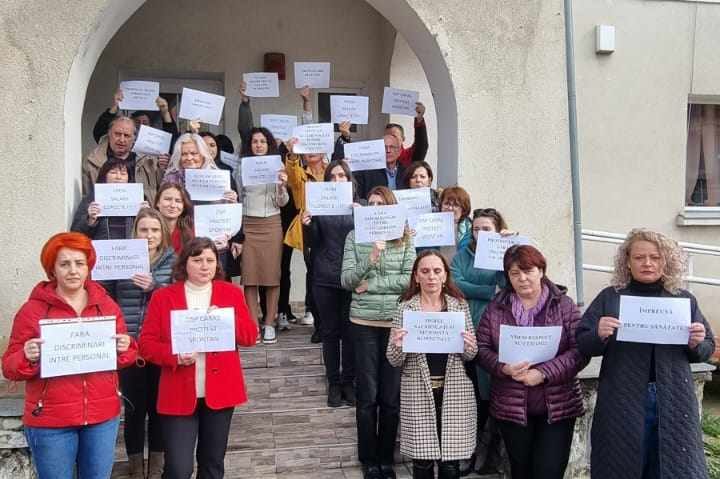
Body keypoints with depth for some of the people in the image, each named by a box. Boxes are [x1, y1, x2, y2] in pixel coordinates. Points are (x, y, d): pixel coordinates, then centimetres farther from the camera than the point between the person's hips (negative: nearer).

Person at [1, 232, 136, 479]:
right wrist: (27, 358, -23)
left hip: (103, 416, 3)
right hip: (50, 422, -3)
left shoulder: (106, 305, 5)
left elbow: (125, 356, 11)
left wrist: (125, 348, -11)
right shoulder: (33, 310, -5)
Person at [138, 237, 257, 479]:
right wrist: (174, 356, -20)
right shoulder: (162, 297, -1)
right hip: (179, 395, -2)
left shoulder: (232, 293, 4)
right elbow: (147, 343, -2)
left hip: (220, 392, 2)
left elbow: (250, 337, 1)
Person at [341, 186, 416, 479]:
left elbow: (410, 279, -7)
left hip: (396, 322, 1)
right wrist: (371, 258, -21)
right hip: (364, 323, 0)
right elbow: (346, 281, -6)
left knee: (392, 396, 8)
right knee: (367, 395, 6)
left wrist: (372, 284, -10)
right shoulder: (355, 237, 2)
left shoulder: (404, 239, 3)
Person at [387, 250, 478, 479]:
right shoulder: (405, 308, -1)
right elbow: (394, 361, 0)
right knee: (422, 460, 6)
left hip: (454, 391, 1)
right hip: (418, 392, -1)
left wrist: (469, 347, -14)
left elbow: (471, 356, 8)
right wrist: (397, 346, -21)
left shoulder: (459, 305, 2)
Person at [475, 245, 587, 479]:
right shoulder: (496, 308, 3)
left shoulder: (564, 305, -2)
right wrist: (504, 368, -18)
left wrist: (544, 373, -20)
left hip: (557, 406, -2)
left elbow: (580, 350, -9)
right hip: (511, 407, 2)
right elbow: (482, 348, 2)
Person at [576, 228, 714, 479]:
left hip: (673, 402, 2)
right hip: (623, 403, -1)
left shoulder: (684, 300, 8)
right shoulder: (610, 298, 2)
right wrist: (599, 336, -20)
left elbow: (706, 350, 13)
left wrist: (696, 344, -9)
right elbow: (582, 344, 0)